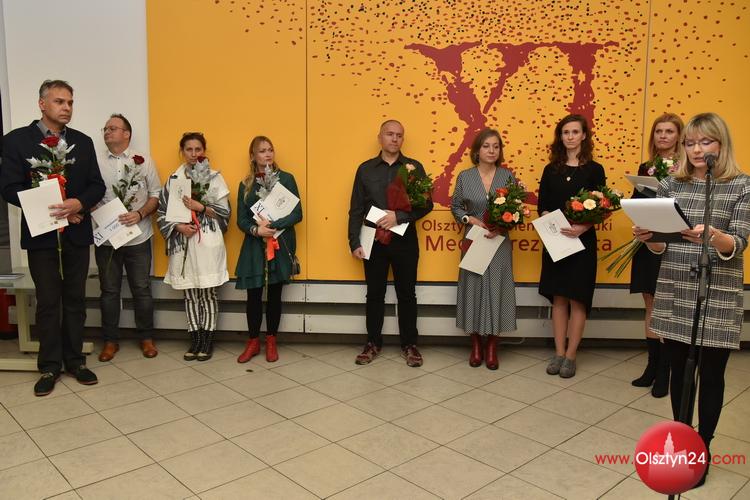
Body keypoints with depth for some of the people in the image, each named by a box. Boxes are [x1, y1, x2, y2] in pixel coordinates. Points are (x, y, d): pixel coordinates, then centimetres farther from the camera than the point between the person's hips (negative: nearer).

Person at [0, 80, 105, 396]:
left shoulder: (83, 141, 7)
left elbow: (97, 186, 4)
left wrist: (79, 203, -17)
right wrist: (53, 209, -16)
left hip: (77, 233, 3)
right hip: (41, 233, -2)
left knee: (75, 299, 10)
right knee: (48, 303, 5)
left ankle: (74, 360, 21)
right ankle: (50, 366, 17)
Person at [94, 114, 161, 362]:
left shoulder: (144, 161, 2)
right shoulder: (96, 162, 4)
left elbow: (155, 195, 1)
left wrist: (140, 214, -14)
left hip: (138, 237, -1)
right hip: (106, 238, 1)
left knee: (142, 289, 7)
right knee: (109, 291, 10)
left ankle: (146, 338, 21)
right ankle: (110, 340, 22)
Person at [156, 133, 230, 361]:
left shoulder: (214, 177, 2)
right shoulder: (174, 179, 8)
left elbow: (224, 212, -1)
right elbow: (163, 212, 7)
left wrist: (200, 207, -14)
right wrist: (179, 226, -9)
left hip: (208, 242, -2)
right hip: (184, 242, 2)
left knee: (208, 292, 2)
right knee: (190, 293, 8)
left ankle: (208, 340, 11)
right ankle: (195, 339, 17)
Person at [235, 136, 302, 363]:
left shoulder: (286, 179, 0)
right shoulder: (246, 185, 6)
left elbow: (297, 214, -6)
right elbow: (241, 220, 5)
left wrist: (272, 225, -17)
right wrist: (255, 230, -16)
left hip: (281, 245, -1)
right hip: (254, 246, 1)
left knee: (275, 293, 7)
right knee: (253, 294, 3)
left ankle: (271, 341, 21)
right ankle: (253, 342, 19)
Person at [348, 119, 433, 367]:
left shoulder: (414, 167, 2)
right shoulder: (365, 169, 5)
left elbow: (426, 204, -2)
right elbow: (356, 209, 4)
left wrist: (399, 216, -16)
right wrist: (354, 242, -3)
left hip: (405, 240, -1)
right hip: (374, 241, 1)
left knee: (406, 294, 8)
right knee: (375, 294, 10)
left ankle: (409, 345, 20)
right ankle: (373, 343, 23)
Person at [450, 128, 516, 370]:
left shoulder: (507, 176, 2)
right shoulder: (465, 177, 2)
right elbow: (455, 206, 7)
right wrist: (471, 219, -10)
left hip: (500, 243, 0)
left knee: (496, 291, 3)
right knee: (474, 290, 4)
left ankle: (492, 347, 15)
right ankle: (476, 345, 18)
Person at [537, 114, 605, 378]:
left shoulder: (594, 169, 0)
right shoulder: (551, 170, 8)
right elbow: (542, 206, 6)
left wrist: (583, 227, -22)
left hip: (582, 241, -3)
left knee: (577, 299, 1)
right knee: (558, 297, 7)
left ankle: (571, 356, 11)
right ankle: (559, 353, 15)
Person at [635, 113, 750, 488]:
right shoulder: (671, 185, 6)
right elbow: (661, 246, 4)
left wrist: (712, 235, -33)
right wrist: (648, 238, -18)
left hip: (719, 296, -3)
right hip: (675, 292, 3)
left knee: (711, 373, 6)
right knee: (679, 368, 12)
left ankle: (703, 447, 22)